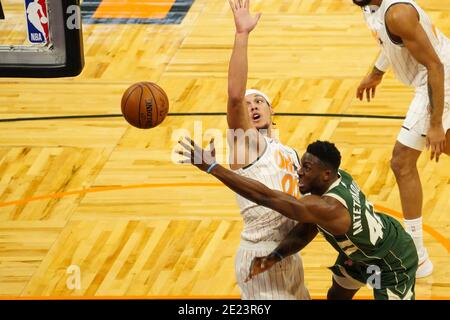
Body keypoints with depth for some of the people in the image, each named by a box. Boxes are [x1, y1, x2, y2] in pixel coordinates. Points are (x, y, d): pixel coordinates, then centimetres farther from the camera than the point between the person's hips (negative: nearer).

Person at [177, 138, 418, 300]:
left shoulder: (327, 208, -42)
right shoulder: (336, 178, -14)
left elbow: (265, 197, -45)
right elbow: (306, 230, -6)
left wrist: (210, 167, -48)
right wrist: (275, 257, -24)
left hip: (393, 261, -9)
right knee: (337, 296, 23)